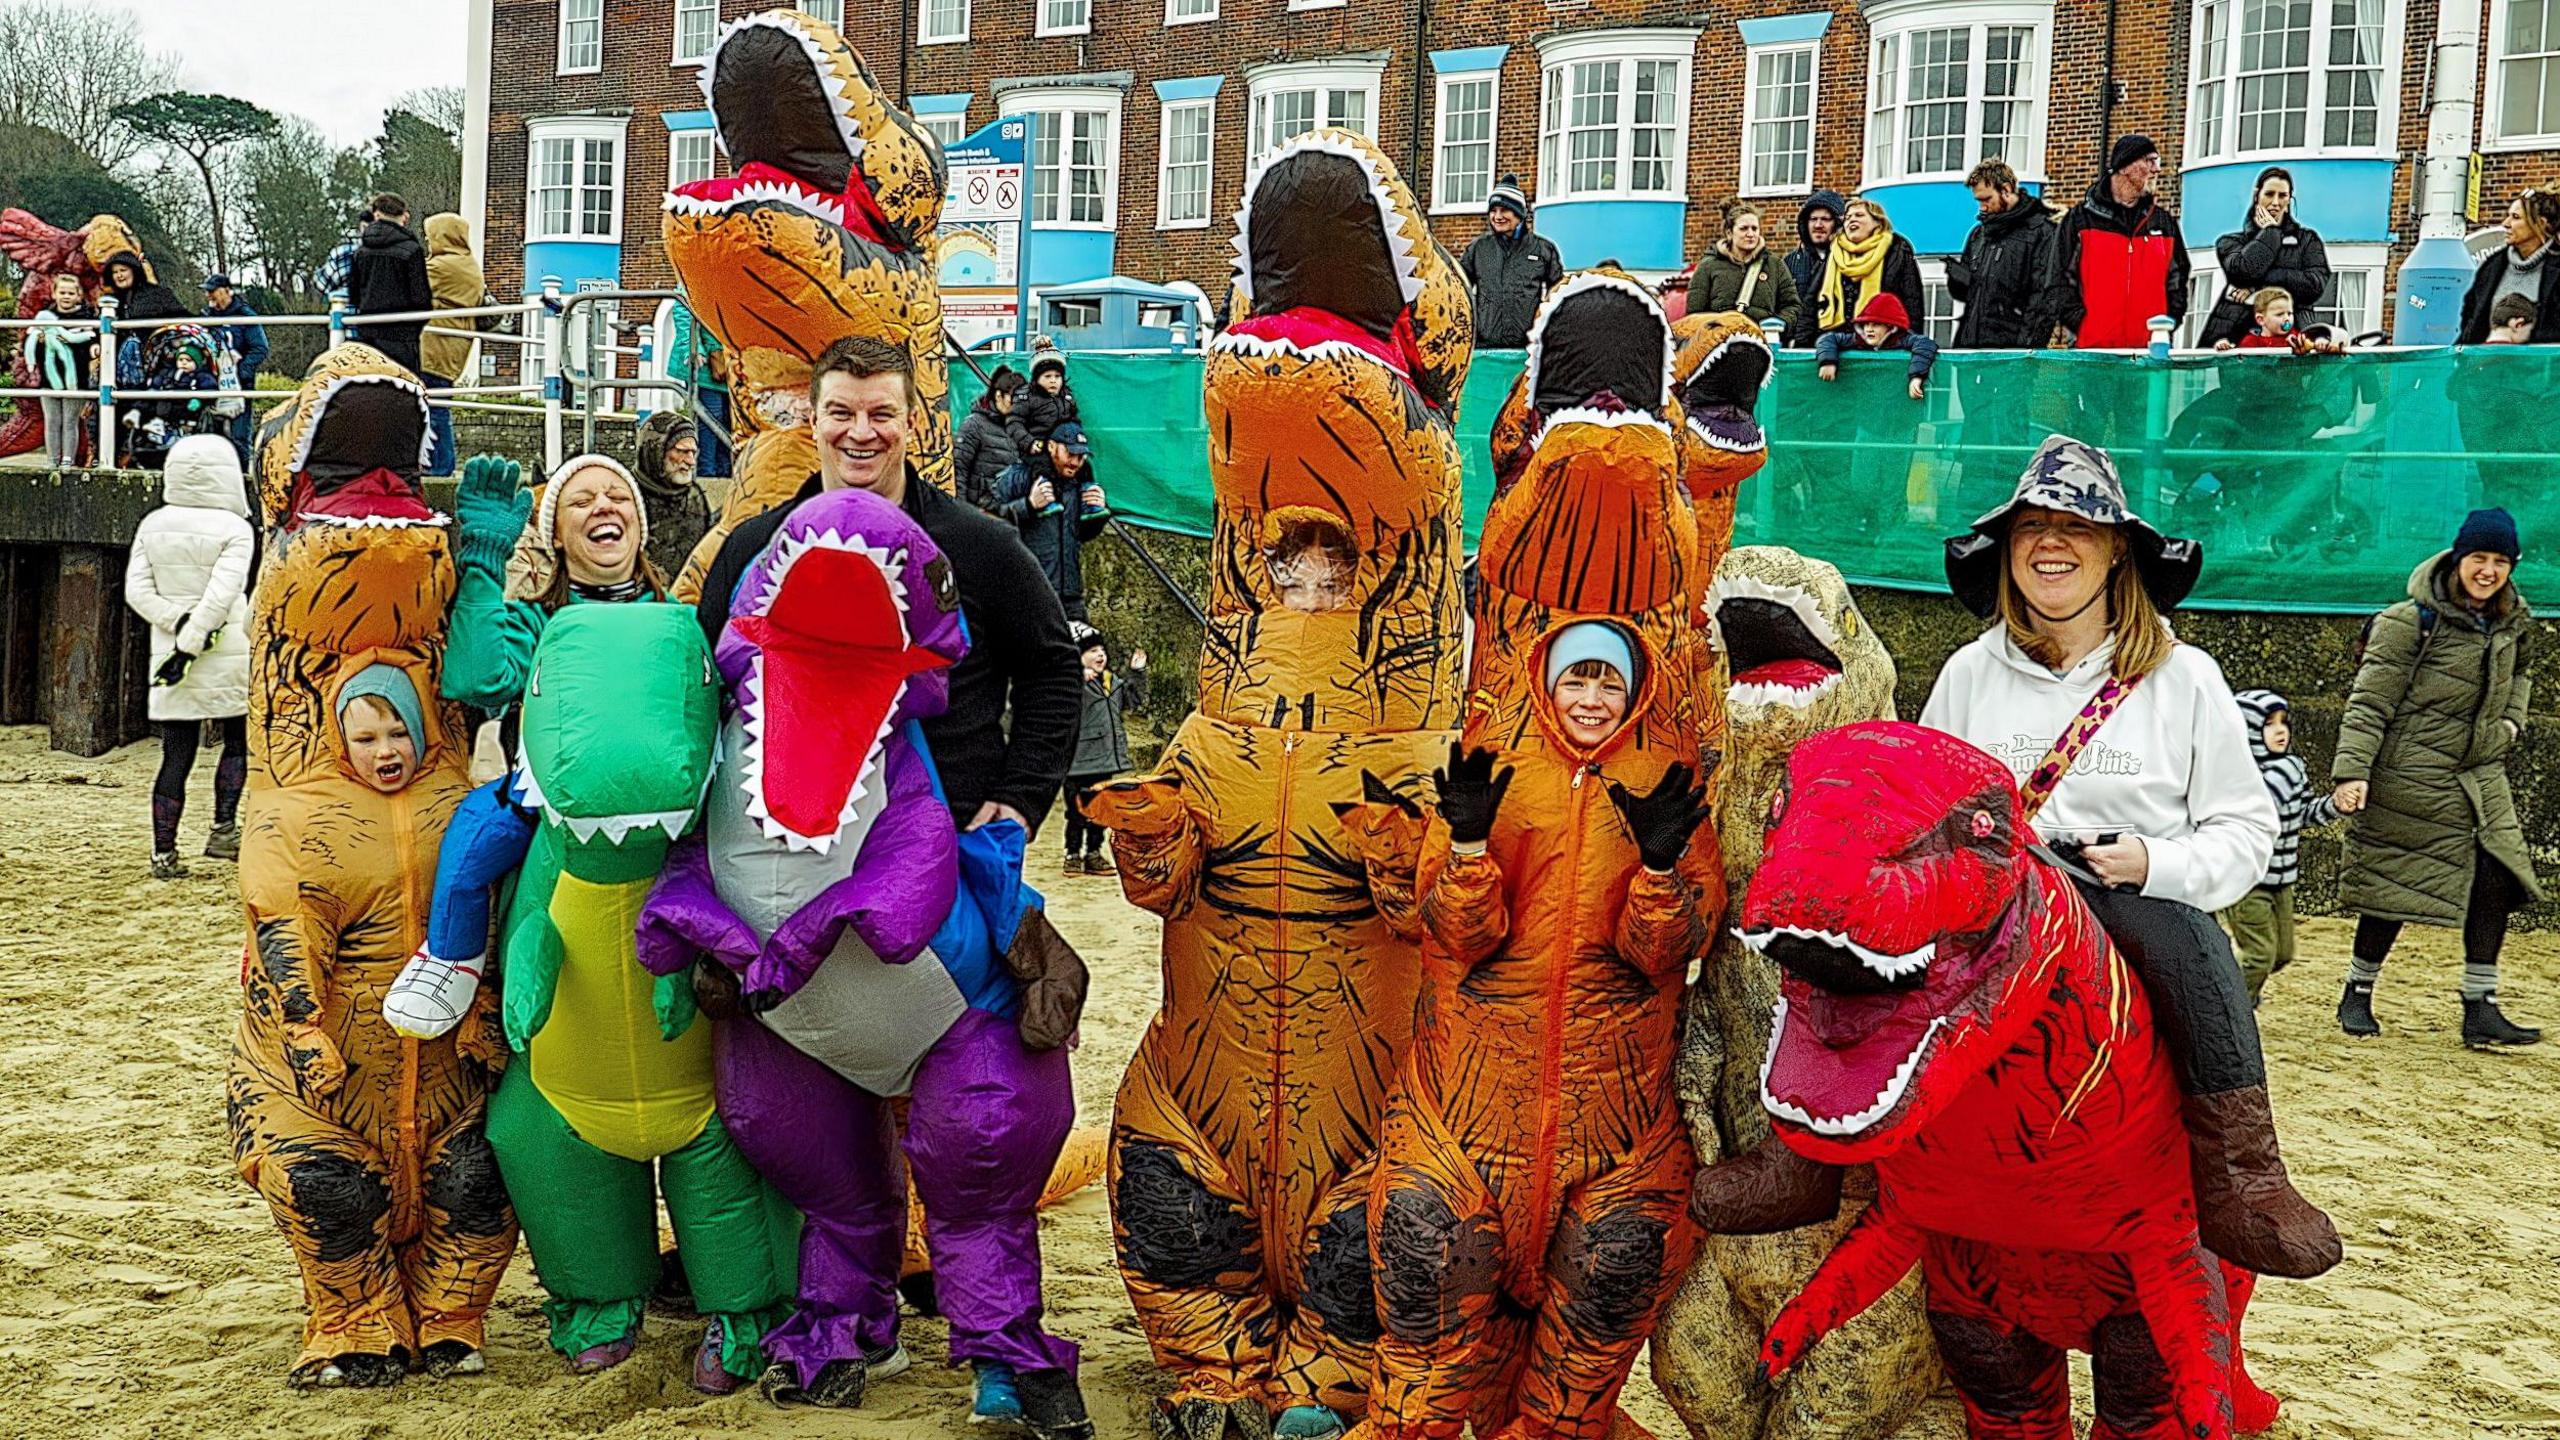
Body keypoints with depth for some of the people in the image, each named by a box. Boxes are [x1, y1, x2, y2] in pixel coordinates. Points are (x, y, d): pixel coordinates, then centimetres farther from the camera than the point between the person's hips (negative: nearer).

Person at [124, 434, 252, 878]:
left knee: (175, 758, 5)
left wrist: (179, 623, -6)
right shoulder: (233, 529, -9)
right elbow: (220, 596, -17)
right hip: (226, 656, -4)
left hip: (169, 654, 4)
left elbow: (136, 591, 0)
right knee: (238, 741, 16)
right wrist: (191, 646, -15)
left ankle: (164, 853, 4)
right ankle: (223, 829, 7)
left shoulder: (152, 525, 6)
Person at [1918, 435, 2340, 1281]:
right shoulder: (1969, 674, 12)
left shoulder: (2184, 678, 8)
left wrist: (2158, 863, -12)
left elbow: (2244, 829, 7)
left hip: (2145, 906, -1)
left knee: (2190, 938, -35)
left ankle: (2239, 1178, -35)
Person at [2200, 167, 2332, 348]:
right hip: (2235, 336, 0)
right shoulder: (2231, 241, 18)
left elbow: (2316, 285, 2)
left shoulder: (2307, 239, 20)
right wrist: (2270, 232, 8)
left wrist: (2259, 284, -4)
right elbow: (2244, 270, -5)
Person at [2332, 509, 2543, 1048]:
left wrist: (2512, 720, 11)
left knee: (2497, 877, -4)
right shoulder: (2413, 621, -14)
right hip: (2411, 774, -6)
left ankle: (2480, 1009, 3)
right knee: (2394, 884, 1)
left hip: (2482, 773, 6)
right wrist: (2352, 770, -23)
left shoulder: (2512, 624, 7)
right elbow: (2370, 701, -16)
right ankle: (2357, 997, 18)